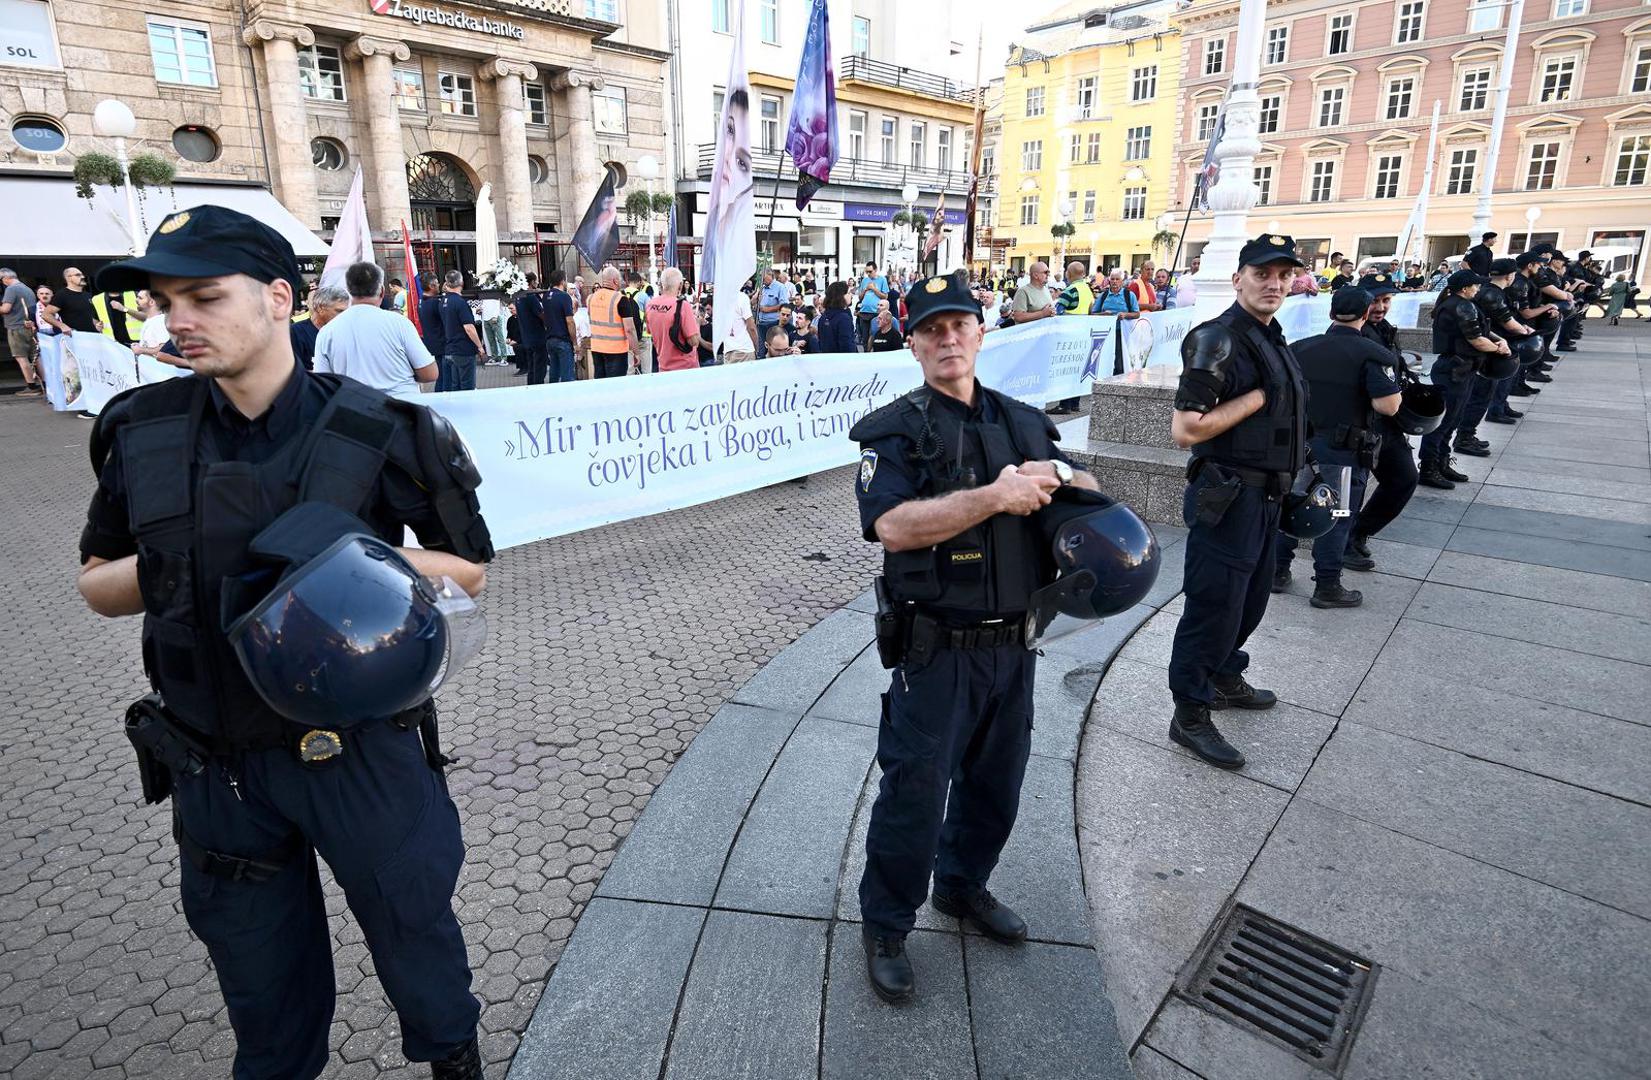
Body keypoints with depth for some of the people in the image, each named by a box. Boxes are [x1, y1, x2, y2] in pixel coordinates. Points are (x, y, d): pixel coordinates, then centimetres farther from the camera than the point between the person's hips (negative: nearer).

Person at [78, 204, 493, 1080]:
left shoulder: (378, 432, -12)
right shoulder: (142, 432, -2)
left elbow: (468, 571, -4)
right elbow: (97, 585, 9)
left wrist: (364, 558, -22)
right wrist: (161, 563, -14)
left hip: (363, 747, -2)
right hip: (216, 767, 3)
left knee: (414, 928, 18)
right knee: (262, 980, 22)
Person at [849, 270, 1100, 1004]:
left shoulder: (1023, 421, 9)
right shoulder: (895, 431, -9)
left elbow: (1093, 494, 14)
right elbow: (894, 526, -25)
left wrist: (1057, 475, -8)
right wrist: (995, 495, -28)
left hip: (1013, 646, 6)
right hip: (938, 653, -6)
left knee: (995, 780, 20)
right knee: (915, 791, 4)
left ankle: (963, 885, 45)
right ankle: (885, 927, 27)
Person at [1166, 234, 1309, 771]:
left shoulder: (1273, 340, 14)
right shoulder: (1217, 339, -16)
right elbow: (1185, 429, -25)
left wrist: (1285, 483, 19)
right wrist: (1257, 398, -18)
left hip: (1265, 496, 10)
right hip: (1228, 498, -10)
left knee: (1250, 596, 22)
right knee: (1214, 604, -3)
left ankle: (1226, 679, 42)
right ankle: (1190, 716, 10)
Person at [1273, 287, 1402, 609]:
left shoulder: (1300, 349, 2)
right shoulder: (1372, 354, -13)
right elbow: (1389, 406, -19)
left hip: (1299, 442, 4)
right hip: (1344, 450, -4)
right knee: (1337, 515, 5)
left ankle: (1278, 571, 23)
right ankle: (1327, 586, 11)